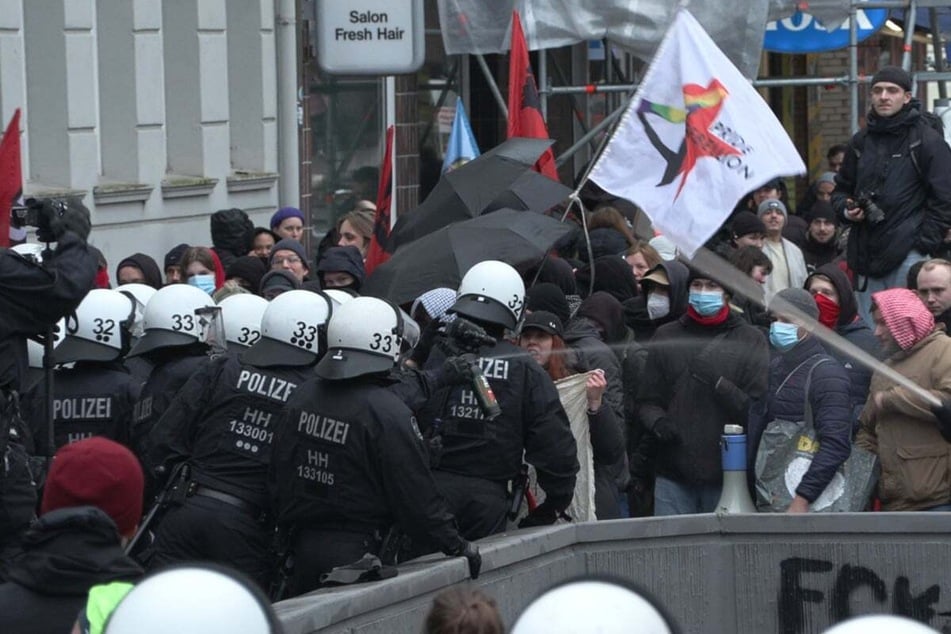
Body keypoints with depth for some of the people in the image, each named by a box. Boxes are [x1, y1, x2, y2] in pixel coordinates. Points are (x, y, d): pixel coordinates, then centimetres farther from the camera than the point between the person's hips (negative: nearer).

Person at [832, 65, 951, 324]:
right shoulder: (861, 141, 16)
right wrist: (846, 210, 5)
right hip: (866, 254, 6)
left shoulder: (927, 141, -1)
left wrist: (924, 244, -11)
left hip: (908, 256, -6)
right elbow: (842, 187, 27)